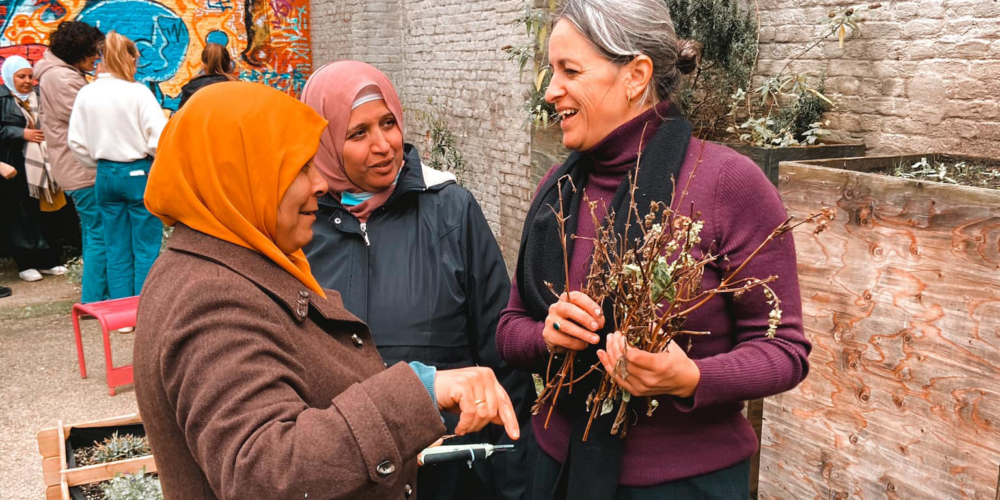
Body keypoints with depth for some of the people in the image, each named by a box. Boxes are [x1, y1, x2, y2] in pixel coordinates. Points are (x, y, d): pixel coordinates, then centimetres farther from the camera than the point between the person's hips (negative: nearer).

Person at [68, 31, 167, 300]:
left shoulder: (86, 94, 1)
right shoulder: (138, 92, -13)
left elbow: (76, 142, 4)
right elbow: (160, 137, -16)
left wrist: (100, 164, 18)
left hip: (106, 176, 5)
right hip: (139, 174, -5)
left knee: (117, 251, 12)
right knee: (146, 250, 3)